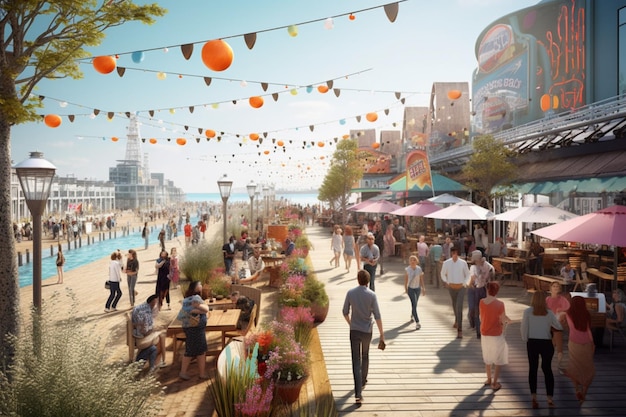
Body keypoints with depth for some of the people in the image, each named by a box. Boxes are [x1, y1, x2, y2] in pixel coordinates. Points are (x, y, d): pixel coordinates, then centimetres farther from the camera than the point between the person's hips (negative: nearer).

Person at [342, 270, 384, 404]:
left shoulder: (350, 293, -6)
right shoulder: (372, 295, -11)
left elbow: (345, 312, 3)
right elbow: (377, 316, -11)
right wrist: (381, 333, -3)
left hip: (354, 331, 0)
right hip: (367, 331, 0)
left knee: (356, 361, 0)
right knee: (365, 356, 25)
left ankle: (358, 393, -10)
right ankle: (363, 381, 43)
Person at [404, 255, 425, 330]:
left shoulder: (419, 269, -9)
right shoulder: (407, 269, -12)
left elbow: (421, 279, -2)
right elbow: (406, 279, -1)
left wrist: (423, 288, -4)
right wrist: (405, 288, 4)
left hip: (418, 288, 3)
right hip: (410, 289, -3)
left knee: (415, 304, 20)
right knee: (414, 304, -15)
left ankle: (412, 315, 50)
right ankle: (417, 323, -15)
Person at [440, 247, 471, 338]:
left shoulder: (463, 263, -11)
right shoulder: (446, 263, -8)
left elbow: (467, 274, 4)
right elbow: (443, 274, 10)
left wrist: (465, 283, -5)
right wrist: (446, 282, 0)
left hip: (461, 287, -3)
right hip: (451, 287, 3)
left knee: (459, 307, -13)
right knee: (454, 306, 22)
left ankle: (459, 330, -12)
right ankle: (457, 320, 52)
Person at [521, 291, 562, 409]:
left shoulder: (528, 311, -7)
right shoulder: (549, 313, -3)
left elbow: (523, 328, -6)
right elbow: (559, 327, 5)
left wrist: (525, 340, 9)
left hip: (532, 343, -1)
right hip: (546, 343, 1)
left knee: (533, 369, 10)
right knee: (547, 369, 13)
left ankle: (534, 397, 4)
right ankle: (550, 399, 13)